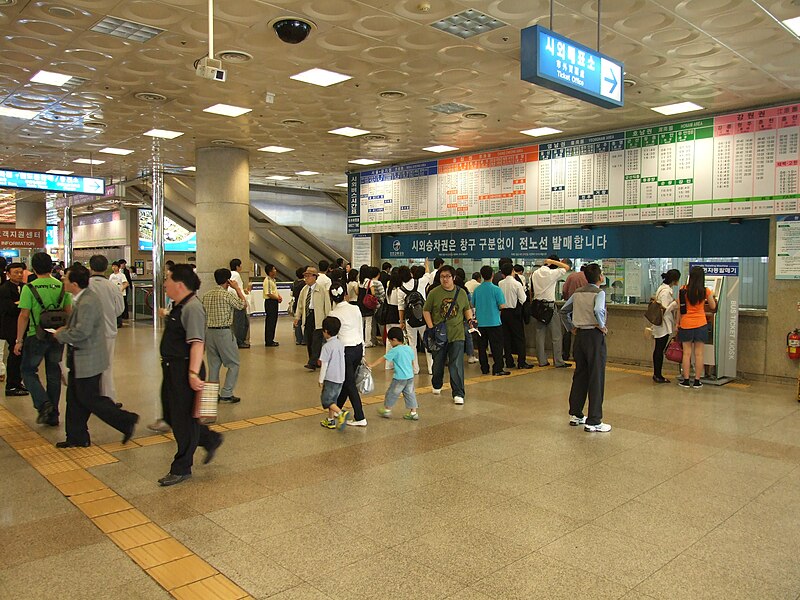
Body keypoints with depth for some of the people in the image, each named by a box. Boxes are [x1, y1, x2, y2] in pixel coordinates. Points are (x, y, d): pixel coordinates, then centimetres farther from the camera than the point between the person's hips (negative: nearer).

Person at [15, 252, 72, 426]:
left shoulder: (29, 288, -10)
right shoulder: (62, 286, 0)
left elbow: (24, 316, -11)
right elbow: (69, 313, 4)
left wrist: (19, 340, -5)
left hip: (37, 336, -4)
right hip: (57, 337, 4)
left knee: (28, 371, 14)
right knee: (54, 374, 12)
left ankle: (43, 403, -5)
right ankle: (53, 415, 17)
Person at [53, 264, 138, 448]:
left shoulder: (87, 303, -24)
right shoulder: (84, 298, 8)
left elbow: (81, 332, -26)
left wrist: (60, 334, -12)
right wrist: (67, 328, 8)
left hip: (88, 359, -10)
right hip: (81, 359, 10)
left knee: (90, 399, -1)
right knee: (74, 398, 15)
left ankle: (126, 421, 9)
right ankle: (77, 437, 25)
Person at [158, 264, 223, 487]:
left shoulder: (192, 307, -20)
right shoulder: (179, 306, 11)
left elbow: (197, 343, -27)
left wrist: (193, 373, -31)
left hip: (184, 371, -10)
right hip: (172, 369, 10)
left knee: (183, 418, 3)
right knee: (172, 416, 18)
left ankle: (181, 468, 17)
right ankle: (211, 440, 33)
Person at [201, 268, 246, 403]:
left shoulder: (206, 295, 9)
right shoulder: (226, 294, -12)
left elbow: (203, 315, 12)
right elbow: (243, 304, -3)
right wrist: (237, 288, 5)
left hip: (209, 331, 7)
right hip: (224, 332, -7)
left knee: (213, 365, 12)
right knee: (233, 364, 4)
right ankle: (226, 394, 1)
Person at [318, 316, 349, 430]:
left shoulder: (327, 346, -17)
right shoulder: (340, 344, 6)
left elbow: (324, 365, -15)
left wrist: (321, 380, -6)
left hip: (330, 378, -8)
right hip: (340, 377, 8)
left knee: (326, 399, 0)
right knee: (332, 399, 17)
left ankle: (341, 413, -17)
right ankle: (331, 421, 23)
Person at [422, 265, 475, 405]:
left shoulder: (461, 293, 4)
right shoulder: (434, 293, -3)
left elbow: (467, 309, 18)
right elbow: (426, 310, 2)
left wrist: (470, 319, 0)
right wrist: (431, 327, -8)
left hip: (457, 335, 0)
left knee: (457, 365, -6)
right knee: (438, 363, 15)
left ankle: (458, 394, -1)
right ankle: (437, 386, 41)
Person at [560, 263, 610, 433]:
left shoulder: (578, 292, 8)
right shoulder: (599, 293, -12)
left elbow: (564, 310, 16)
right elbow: (598, 310, -30)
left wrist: (572, 327, 21)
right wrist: (602, 325, -15)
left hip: (580, 335, 7)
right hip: (595, 336, -7)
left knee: (580, 375, 15)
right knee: (596, 378, -1)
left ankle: (575, 414, 23)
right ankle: (593, 422, 2)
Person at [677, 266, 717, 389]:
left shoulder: (683, 290, -6)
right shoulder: (705, 291, -6)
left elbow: (680, 309, -2)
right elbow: (713, 307, 6)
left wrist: (677, 323, 7)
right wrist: (712, 296, 25)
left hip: (686, 324, 0)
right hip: (700, 324, 0)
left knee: (687, 353, 6)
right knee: (699, 353, 5)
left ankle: (686, 380, 9)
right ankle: (697, 381, 9)